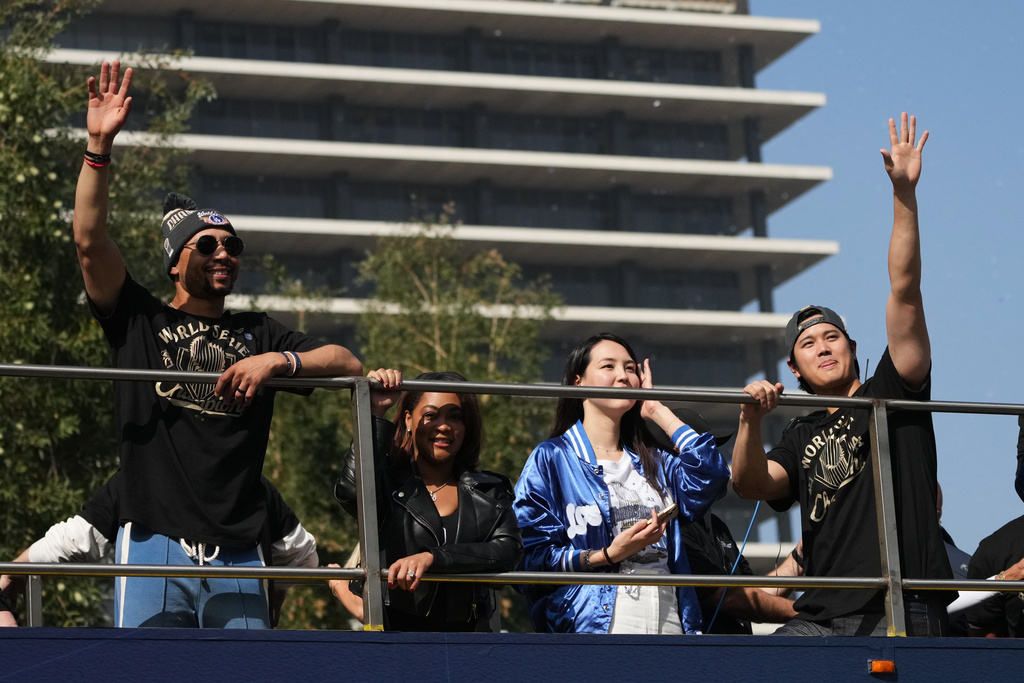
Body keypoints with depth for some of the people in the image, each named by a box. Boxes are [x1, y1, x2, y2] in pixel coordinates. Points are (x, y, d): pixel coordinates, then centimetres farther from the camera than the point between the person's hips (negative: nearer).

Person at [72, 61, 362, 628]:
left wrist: (277, 361, -8)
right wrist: (99, 146, -8)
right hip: (156, 544, -3)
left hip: (237, 556, 3)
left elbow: (348, 364, 10)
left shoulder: (258, 334, 19)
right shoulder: (140, 320, 12)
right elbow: (90, 240, -1)